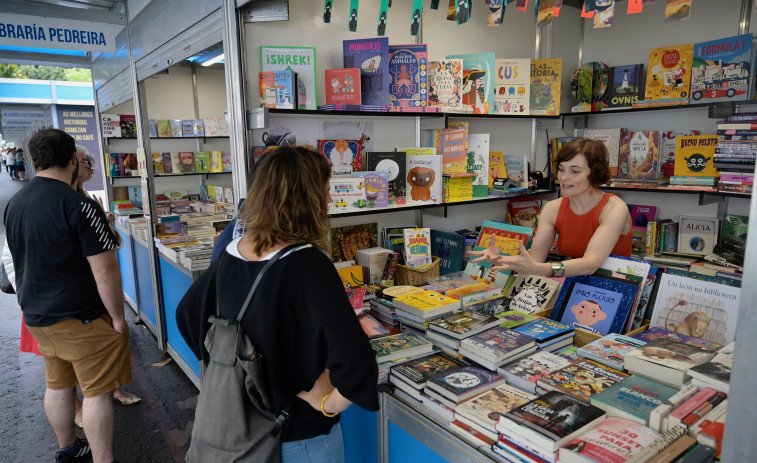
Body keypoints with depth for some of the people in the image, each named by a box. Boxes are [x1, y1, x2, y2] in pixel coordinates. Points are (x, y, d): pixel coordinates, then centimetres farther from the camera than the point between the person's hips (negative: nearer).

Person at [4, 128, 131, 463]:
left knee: (57, 385, 21)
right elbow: (105, 271, -22)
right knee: (97, 392, 2)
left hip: (37, 316, 8)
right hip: (80, 319, -8)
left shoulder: (14, 204, 4)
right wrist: (118, 317, -11)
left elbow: (25, 260, 16)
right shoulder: (79, 205, -21)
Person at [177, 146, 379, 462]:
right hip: (299, 433, -5)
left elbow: (187, 314, 9)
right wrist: (327, 404, -20)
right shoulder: (308, 265, -28)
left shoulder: (232, 253, -8)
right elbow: (355, 363, -39)